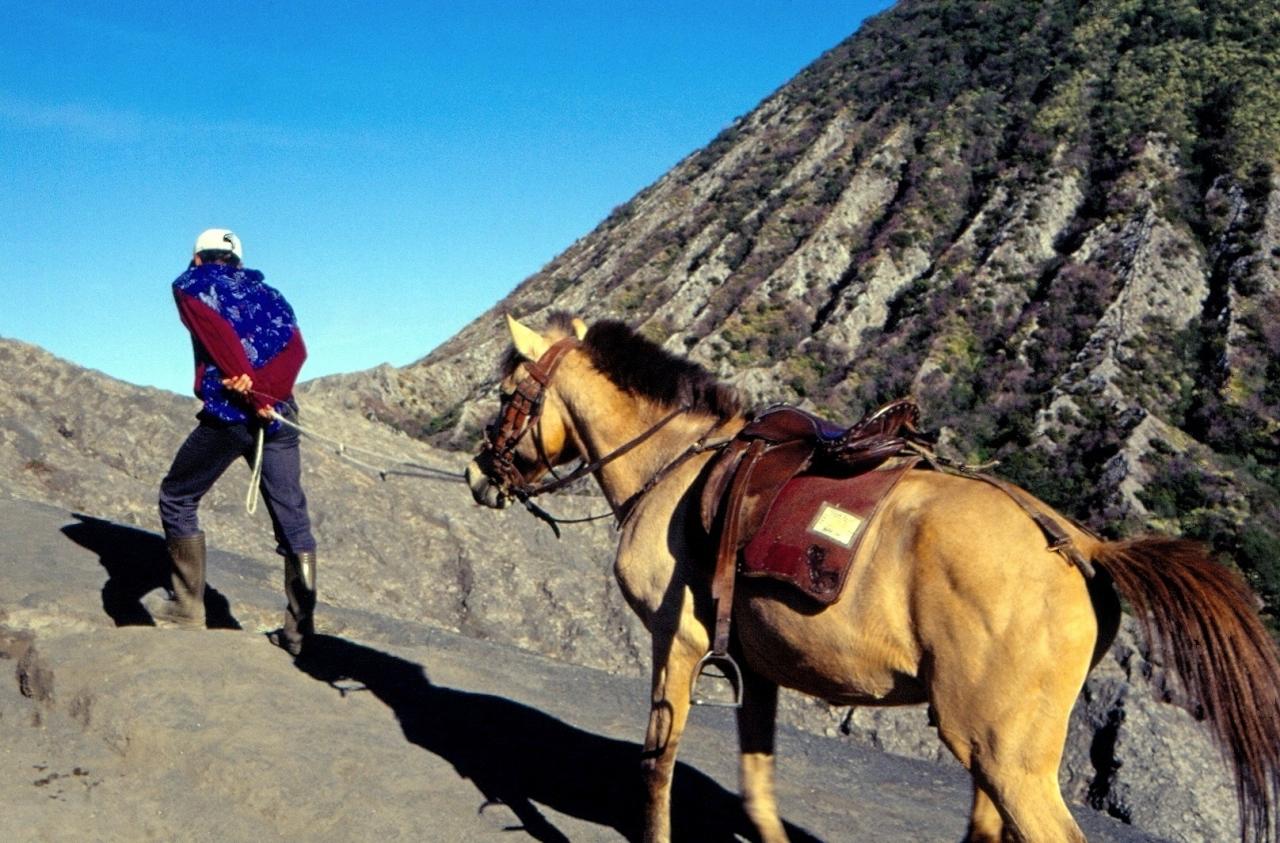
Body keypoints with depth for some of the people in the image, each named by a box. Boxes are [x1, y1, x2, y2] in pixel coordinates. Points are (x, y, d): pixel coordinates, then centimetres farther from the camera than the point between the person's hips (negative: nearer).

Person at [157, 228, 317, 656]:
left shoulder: (191, 284, 10)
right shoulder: (268, 293, 23)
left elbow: (220, 335, -10)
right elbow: (296, 348, 3)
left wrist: (252, 393, -12)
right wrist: (265, 392, -10)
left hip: (228, 412, -4)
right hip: (280, 415, 4)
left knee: (177, 499, 13)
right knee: (292, 518, 6)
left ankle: (188, 610, 11)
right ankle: (299, 628, 5)